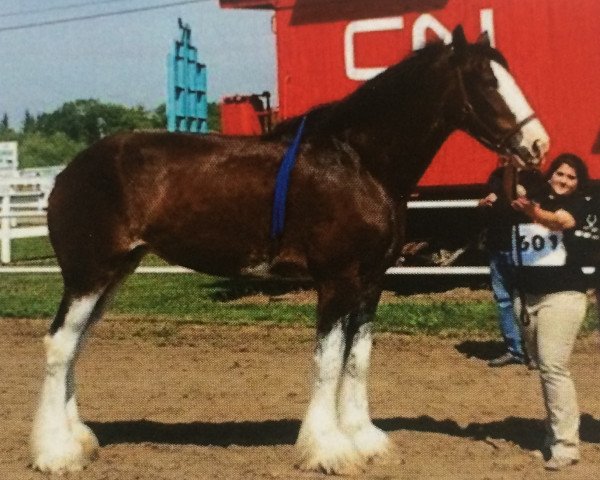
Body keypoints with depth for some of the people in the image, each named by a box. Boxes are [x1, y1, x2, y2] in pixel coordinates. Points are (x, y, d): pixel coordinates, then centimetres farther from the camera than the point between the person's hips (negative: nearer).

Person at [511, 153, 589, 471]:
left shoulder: (577, 204, -4)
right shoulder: (532, 199, 14)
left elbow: (558, 220, -25)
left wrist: (534, 213, -45)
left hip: (562, 295, -6)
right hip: (527, 296, 6)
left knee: (554, 368, -12)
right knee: (544, 367, 12)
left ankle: (566, 445, -10)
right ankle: (554, 435, 22)